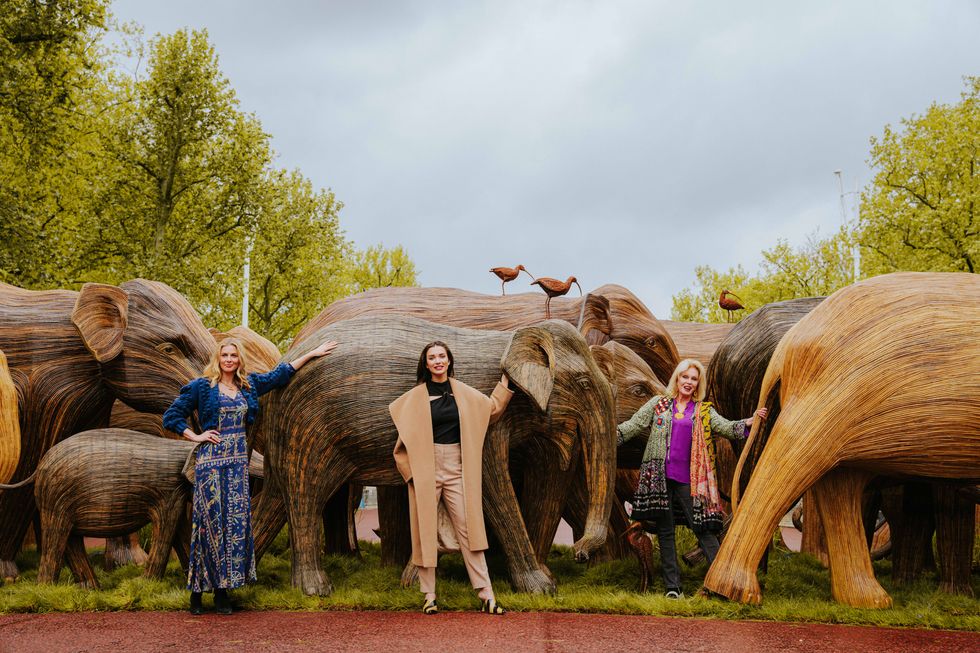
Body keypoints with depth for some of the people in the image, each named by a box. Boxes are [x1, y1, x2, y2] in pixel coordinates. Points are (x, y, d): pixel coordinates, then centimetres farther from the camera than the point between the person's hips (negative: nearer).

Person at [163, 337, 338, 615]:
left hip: (238, 461, 5)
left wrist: (312, 353, 26)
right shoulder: (202, 387, -1)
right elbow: (171, 416, 2)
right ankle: (197, 590, 2)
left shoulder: (249, 385, 11)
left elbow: (280, 374, 23)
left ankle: (222, 591, 7)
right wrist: (196, 436, -7)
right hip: (211, 460, -5)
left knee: (236, 521, 1)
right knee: (208, 522, -5)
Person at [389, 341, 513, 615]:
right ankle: (429, 597, 8)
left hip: (457, 469, 2)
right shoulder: (415, 397, 0)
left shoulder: (463, 393, 9)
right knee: (426, 532, 1)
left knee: (468, 529, -2)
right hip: (426, 469, -2)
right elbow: (405, 438, 0)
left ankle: (486, 595, -2)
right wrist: (411, 471, -8)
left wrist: (505, 381, 21)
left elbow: (493, 408, 25)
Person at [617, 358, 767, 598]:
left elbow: (726, 427, 2)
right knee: (665, 531, 3)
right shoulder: (659, 404, 10)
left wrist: (750, 422, -14)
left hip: (688, 478, 0)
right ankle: (672, 587, 6)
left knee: (702, 527, -5)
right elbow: (633, 425, 9)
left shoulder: (704, 411, 12)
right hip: (659, 476, 1)